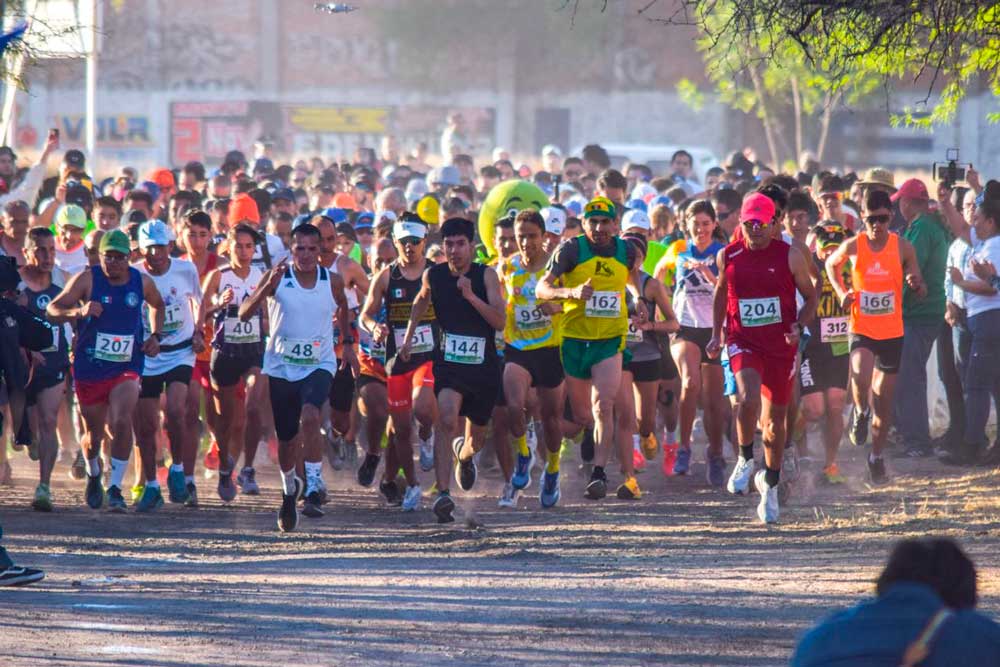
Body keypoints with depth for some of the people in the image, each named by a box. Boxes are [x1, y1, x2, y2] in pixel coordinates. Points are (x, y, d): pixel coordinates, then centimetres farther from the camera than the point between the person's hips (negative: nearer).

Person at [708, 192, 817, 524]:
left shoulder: (790, 256, -4)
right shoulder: (728, 256, 0)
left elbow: (811, 297, 6)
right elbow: (720, 293, 18)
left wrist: (798, 326, -11)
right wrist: (716, 335, 12)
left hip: (781, 345, 1)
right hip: (742, 342, -1)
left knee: (775, 418, 9)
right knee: (750, 398, -28)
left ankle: (770, 484, 28)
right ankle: (745, 460, -3)